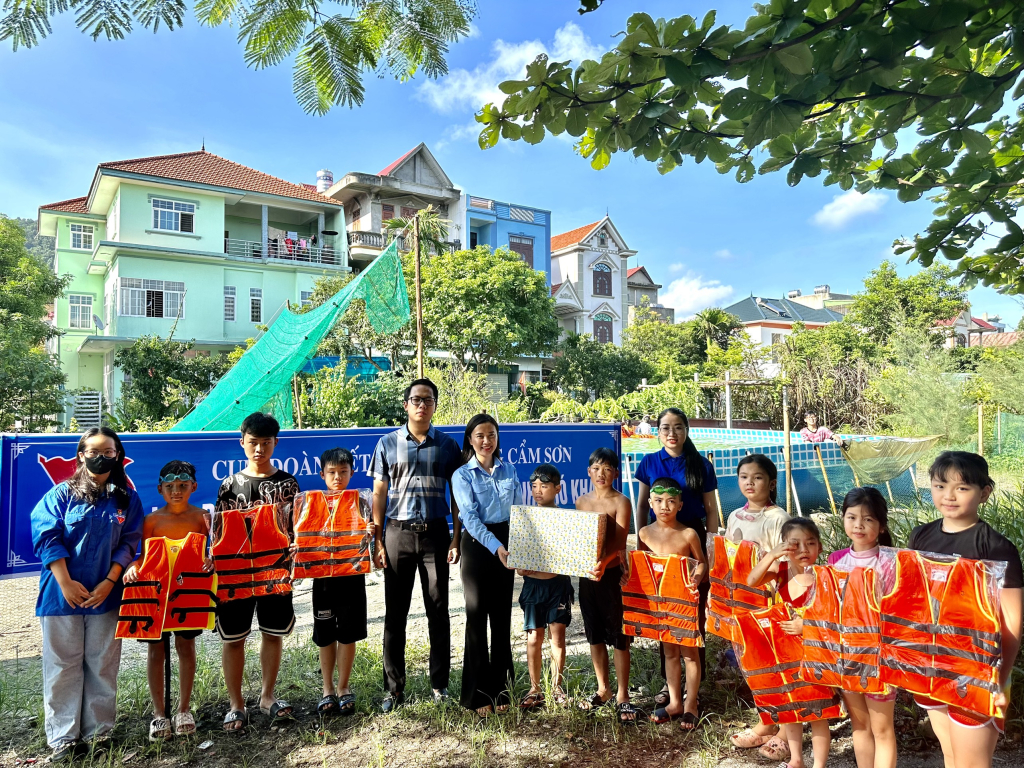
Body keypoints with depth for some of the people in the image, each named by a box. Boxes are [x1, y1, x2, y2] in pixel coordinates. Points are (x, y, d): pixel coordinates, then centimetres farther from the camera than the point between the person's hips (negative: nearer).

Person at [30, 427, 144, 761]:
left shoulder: (127, 499, 5)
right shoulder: (62, 494, 1)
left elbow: (129, 544, 1)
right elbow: (47, 537, -6)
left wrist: (109, 582, -10)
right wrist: (66, 583, -13)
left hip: (105, 594, 1)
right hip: (63, 593, -1)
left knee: (102, 664, 8)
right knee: (63, 663, 6)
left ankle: (98, 731, 20)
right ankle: (63, 736, 17)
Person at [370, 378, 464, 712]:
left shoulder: (446, 445, 5)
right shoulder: (388, 443, 4)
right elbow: (379, 494, 5)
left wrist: (456, 538, -1)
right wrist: (377, 541, -1)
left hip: (435, 533, 0)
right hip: (398, 533, 0)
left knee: (438, 611, 6)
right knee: (395, 613, 4)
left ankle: (440, 684, 19)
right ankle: (394, 688, 15)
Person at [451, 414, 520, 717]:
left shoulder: (509, 471, 8)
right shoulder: (462, 475, -3)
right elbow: (470, 517, -13)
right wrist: (496, 548, -24)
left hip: (506, 544, 3)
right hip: (478, 545, -3)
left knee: (502, 616, 9)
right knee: (477, 616, 1)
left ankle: (500, 687, 22)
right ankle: (478, 693, 12)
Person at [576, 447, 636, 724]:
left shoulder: (621, 502, -8)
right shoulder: (581, 501, 8)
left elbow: (619, 542, -18)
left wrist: (603, 562, -35)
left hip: (612, 574, -5)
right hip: (587, 574, 5)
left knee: (619, 637, 3)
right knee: (595, 635, 15)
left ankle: (622, 695, 16)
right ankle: (603, 689, 30)